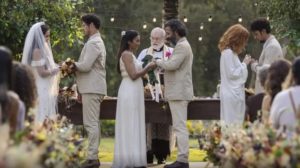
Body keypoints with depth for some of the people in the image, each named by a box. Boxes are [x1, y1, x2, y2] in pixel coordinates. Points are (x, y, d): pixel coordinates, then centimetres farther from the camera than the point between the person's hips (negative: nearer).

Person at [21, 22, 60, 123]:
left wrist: (56, 67, 9)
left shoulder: (43, 49, 15)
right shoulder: (37, 51, -13)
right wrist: (55, 70, -8)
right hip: (40, 90, -10)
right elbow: (42, 73, -19)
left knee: (46, 119, 8)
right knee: (41, 118, -10)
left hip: (45, 89, 10)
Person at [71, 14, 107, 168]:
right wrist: (75, 66, 13)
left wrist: (72, 65, -5)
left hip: (91, 88, -11)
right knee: (94, 123, 11)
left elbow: (85, 66, -20)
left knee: (91, 123, -11)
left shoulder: (93, 43, -13)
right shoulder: (98, 42, 20)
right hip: (94, 87, 11)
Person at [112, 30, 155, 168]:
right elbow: (133, 75, -19)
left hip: (134, 92, 10)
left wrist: (147, 69, 11)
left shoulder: (130, 55, 18)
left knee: (134, 125, 9)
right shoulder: (127, 54, -12)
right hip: (129, 92, -10)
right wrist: (148, 67, -11)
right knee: (130, 125, -8)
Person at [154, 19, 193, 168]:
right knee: (179, 127, 11)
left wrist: (158, 62, -9)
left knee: (180, 127, -11)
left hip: (179, 93, -11)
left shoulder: (182, 46, -13)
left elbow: (172, 64, -24)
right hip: (178, 92, 11)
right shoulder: (181, 45, 21)